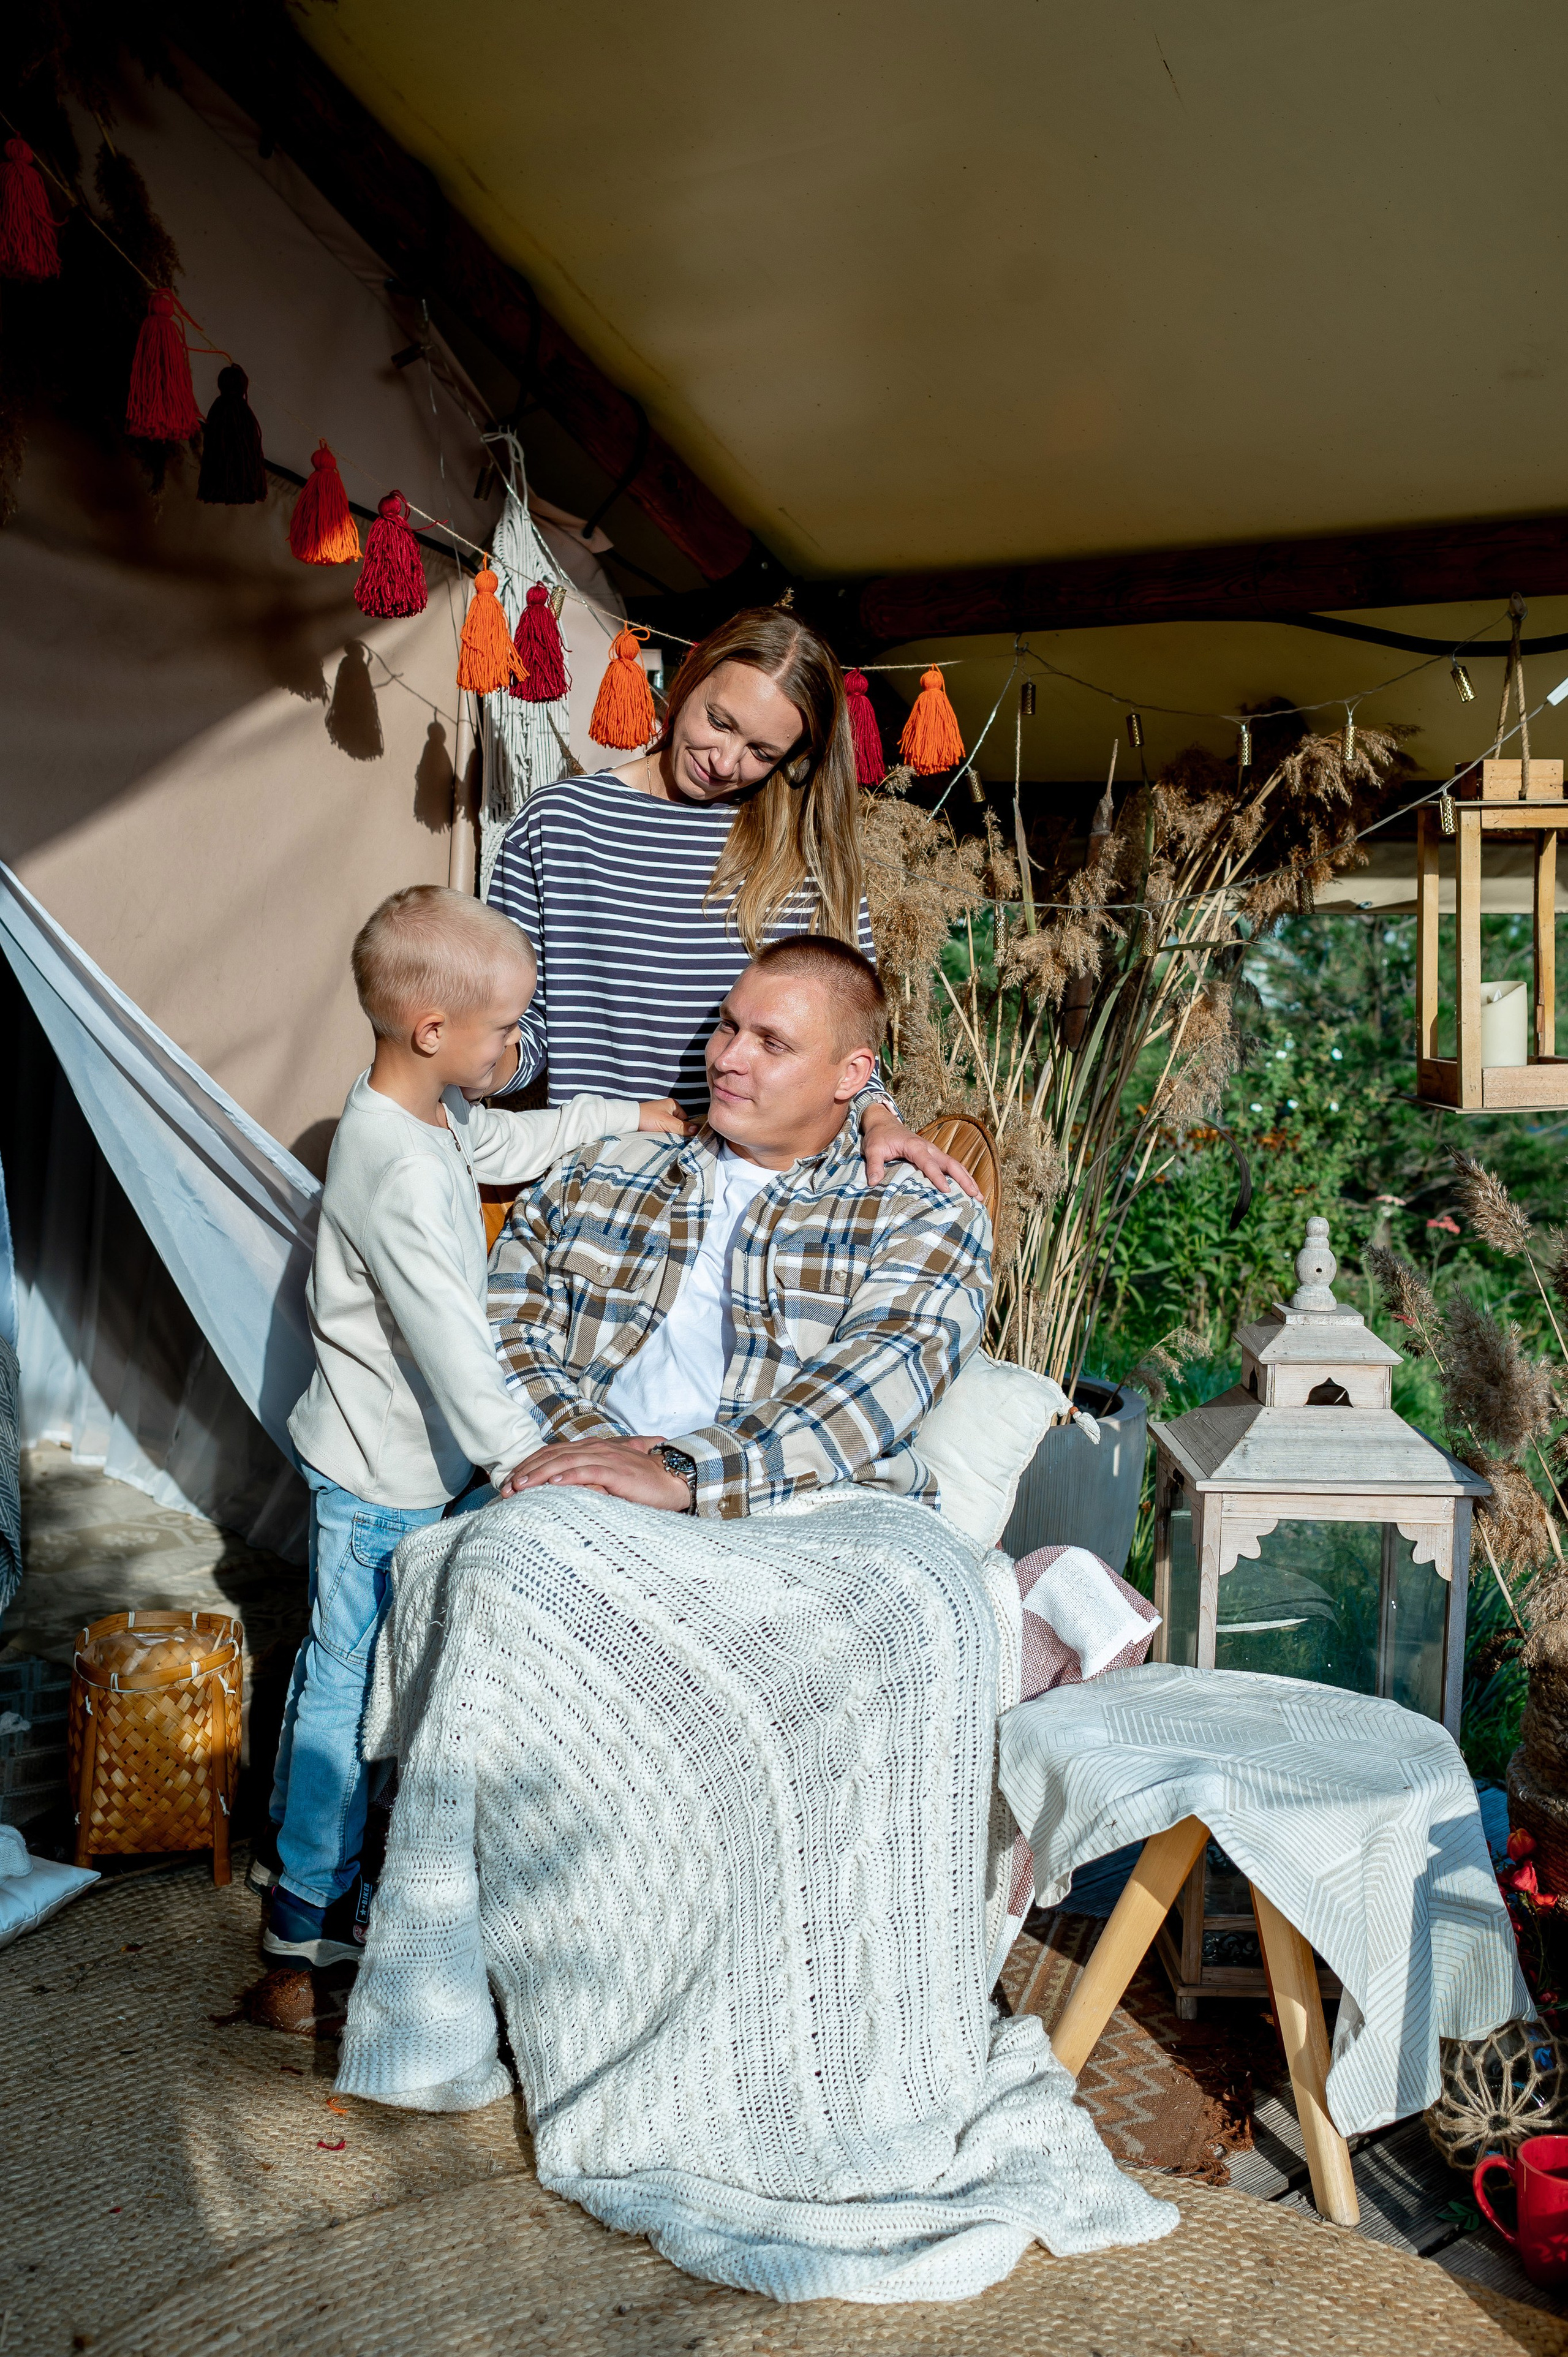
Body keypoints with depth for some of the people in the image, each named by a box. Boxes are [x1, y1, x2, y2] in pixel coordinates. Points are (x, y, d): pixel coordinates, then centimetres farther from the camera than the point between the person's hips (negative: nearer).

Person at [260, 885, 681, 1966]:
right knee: (351, 1676, 6)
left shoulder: (430, 1111, 0)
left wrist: (627, 1117, 23)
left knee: (337, 1658, 24)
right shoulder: (402, 1177, -32)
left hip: (376, 1454, 10)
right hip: (382, 1472, -10)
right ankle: (313, 1906, 24)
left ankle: (294, 1836, 43)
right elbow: (453, 1344, -35)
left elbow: (507, 1143, 22)